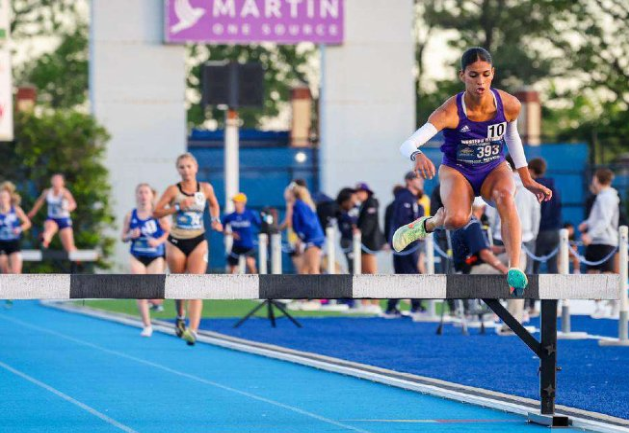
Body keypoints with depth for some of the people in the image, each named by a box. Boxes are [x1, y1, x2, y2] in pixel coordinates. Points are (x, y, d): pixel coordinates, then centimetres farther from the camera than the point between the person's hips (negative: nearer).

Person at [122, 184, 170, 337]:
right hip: (137, 258, 2)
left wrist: (158, 241, -19)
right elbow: (123, 237, 7)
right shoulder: (130, 215, 1)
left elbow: (169, 232, -3)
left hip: (156, 257, -2)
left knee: (155, 299, -4)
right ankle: (147, 326, 5)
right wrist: (131, 235, -15)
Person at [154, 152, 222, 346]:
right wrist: (177, 207, -20)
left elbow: (214, 205, 20)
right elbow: (156, 213, -9)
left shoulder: (206, 189, 0)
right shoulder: (173, 190, -6)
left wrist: (215, 220, 1)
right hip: (176, 242, 0)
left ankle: (193, 330, -23)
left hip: (198, 242, 0)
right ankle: (180, 317, 40)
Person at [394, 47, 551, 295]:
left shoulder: (509, 105, -16)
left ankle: (515, 270, -38)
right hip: (457, 172, -2)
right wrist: (418, 156, -60)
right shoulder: (450, 112, -27)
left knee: (505, 197, -34)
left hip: (494, 171, 2)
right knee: (457, 219, -33)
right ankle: (428, 224, 4)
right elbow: (407, 145, -35)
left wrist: (527, 180, 11)